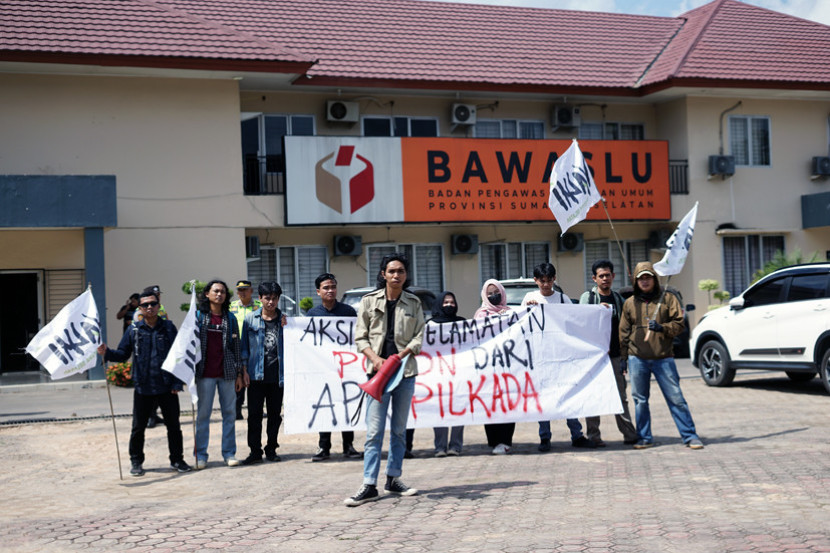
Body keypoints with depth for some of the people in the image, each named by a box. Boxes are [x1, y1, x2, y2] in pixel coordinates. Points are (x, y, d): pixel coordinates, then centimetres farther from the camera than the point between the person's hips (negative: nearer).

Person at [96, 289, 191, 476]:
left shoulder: (169, 327, 2)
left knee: (174, 425, 8)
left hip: (167, 387, 0)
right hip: (143, 388, 0)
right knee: (138, 427, 6)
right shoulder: (134, 329, 3)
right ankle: (136, 462, 21)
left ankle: (177, 459, 22)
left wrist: (177, 383, -5)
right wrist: (107, 353, -15)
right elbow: (123, 354, 6)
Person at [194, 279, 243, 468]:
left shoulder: (230, 318, 10)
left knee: (229, 413, 5)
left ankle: (229, 453, 13)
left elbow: (236, 345, 11)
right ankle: (201, 455, 8)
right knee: (202, 414, 0)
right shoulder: (198, 316, 4)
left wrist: (239, 373, 7)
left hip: (227, 373, 2)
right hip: (205, 373, -2)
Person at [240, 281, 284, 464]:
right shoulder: (250, 319, 4)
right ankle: (255, 451, 6)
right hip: (256, 374, -1)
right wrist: (244, 371, -1)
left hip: (277, 374, 1)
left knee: (275, 413, 8)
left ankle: (271, 449, 19)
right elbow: (244, 346, 5)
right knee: (254, 413, -1)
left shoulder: (284, 319, 7)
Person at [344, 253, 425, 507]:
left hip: (405, 371, 2)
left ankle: (393, 478, 20)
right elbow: (360, 337, 3)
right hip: (377, 371, -2)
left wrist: (401, 355, -13)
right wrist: (375, 358, -12)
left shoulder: (414, 303, 8)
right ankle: (369, 485, -6)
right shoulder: (369, 301, 4)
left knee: (399, 429, 9)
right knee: (374, 430, -7)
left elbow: (419, 337, 4)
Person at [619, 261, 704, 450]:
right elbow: (624, 332, 13)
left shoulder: (667, 299, 6)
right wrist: (623, 356, 8)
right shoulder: (630, 303, 11)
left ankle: (690, 436, 4)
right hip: (637, 359, 2)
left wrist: (662, 327, -18)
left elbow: (679, 324, 0)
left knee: (676, 397, -3)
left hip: (663, 358, -2)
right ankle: (644, 438, 15)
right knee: (640, 400, 5)